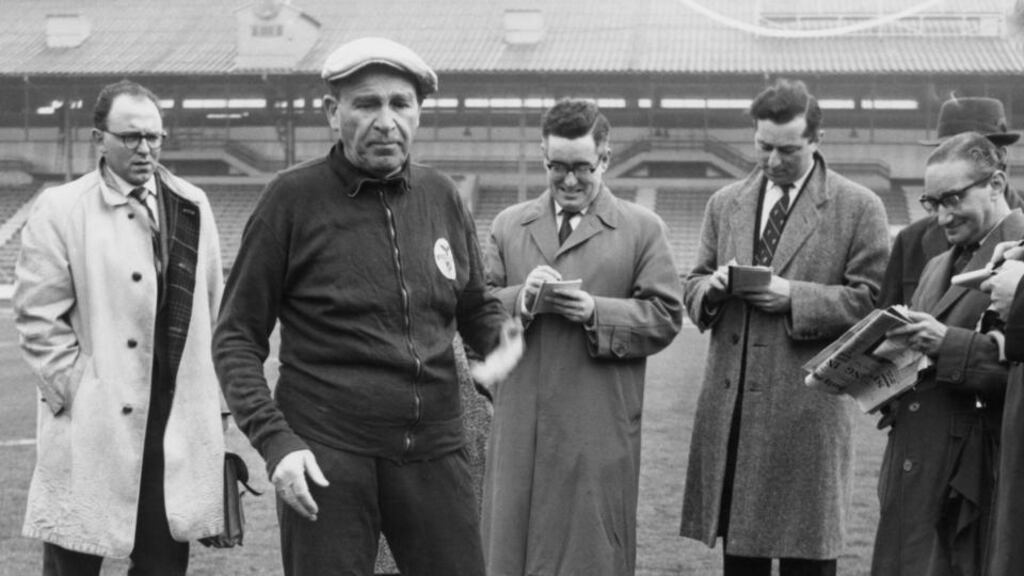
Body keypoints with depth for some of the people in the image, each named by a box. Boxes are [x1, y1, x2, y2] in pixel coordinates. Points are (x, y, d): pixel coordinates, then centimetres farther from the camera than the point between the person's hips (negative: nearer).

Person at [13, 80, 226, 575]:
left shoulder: (191, 207, 10)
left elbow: (212, 310, 12)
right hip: (90, 427, -3)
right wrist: (77, 391, -10)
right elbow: (38, 318, -4)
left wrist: (214, 400, 9)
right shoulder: (60, 211, -2)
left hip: (176, 421, 4)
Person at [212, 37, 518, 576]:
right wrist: (275, 440, -13)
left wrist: (505, 335, -4)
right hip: (325, 459, -4)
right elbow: (236, 339, -2)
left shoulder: (441, 196, 8)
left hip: (434, 452, 4)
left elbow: (476, 307, 19)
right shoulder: (293, 198, -4)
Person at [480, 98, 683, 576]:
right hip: (520, 426, 3)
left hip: (599, 429, -3)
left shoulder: (642, 229, 4)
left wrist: (597, 312, -15)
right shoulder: (508, 225, 13)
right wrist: (520, 299, -12)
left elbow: (665, 317, -2)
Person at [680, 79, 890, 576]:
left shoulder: (858, 208, 0)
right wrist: (712, 288, -6)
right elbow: (693, 287, 18)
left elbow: (872, 300, -5)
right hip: (731, 403, 4)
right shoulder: (725, 204, 14)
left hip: (807, 409, -4)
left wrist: (793, 297, -15)